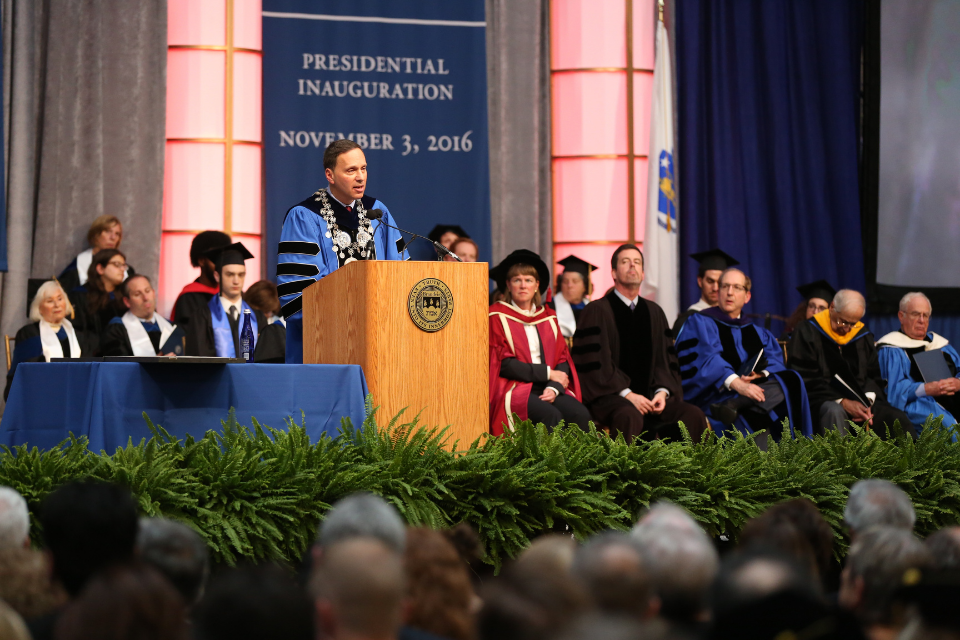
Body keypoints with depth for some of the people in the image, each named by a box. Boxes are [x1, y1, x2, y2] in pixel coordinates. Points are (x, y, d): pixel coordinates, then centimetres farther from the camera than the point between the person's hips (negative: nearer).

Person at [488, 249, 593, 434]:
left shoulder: (548, 317, 19)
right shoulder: (497, 316, 4)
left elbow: (563, 360, 11)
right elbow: (504, 364, -5)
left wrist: (554, 387, -10)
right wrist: (548, 373, -6)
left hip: (546, 390, 4)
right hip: (514, 388, -4)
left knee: (580, 414, -26)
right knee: (551, 416, -33)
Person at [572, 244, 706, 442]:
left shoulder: (654, 312, 20)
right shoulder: (596, 311, 2)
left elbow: (665, 358, 16)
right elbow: (594, 363, -6)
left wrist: (662, 391, -4)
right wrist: (626, 394, -16)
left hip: (649, 395, 5)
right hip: (610, 395, -5)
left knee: (693, 416, -22)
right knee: (630, 417, -39)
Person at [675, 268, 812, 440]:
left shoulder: (758, 333, 28)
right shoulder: (700, 323, 10)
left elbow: (775, 361, 11)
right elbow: (706, 359, -10)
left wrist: (762, 373, -16)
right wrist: (736, 383, -29)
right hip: (717, 395, -6)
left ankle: (734, 406, -46)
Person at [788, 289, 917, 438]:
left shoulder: (863, 335, 16)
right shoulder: (807, 332, -1)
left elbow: (874, 375, 17)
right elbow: (806, 379, -7)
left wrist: (868, 400, -6)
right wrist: (842, 402, -17)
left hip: (858, 400, 5)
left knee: (900, 419, -21)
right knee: (835, 412, -40)